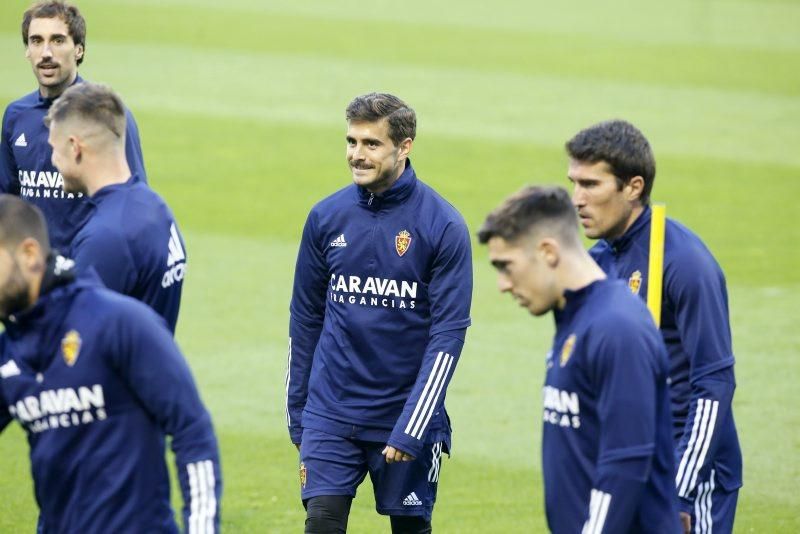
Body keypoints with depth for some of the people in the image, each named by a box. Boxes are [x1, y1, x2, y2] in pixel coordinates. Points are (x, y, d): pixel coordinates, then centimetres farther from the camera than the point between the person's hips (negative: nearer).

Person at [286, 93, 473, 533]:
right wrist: (296, 413, 11)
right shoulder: (327, 217, 2)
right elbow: (305, 319, 11)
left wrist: (411, 428, -15)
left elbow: (449, 332, -10)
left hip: (405, 415, -2)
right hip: (331, 411, 2)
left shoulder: (443, 225, -9)